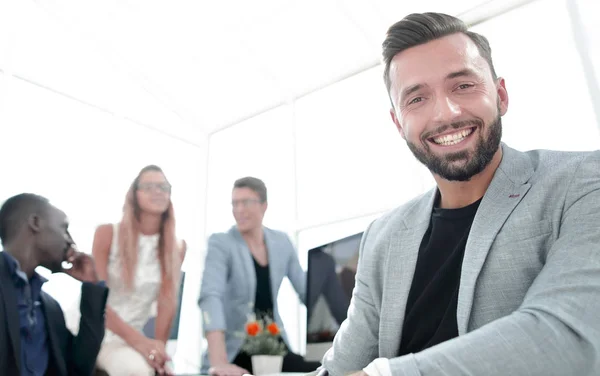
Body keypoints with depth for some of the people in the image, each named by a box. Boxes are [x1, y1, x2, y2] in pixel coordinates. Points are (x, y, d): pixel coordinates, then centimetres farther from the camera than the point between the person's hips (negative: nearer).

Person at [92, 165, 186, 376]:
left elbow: (168, 301, -5)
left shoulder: (176, 247, 1)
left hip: (132, 339, 3)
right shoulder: (108, 234, -7)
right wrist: (138, 340, -25)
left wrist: (158, 349, -16)